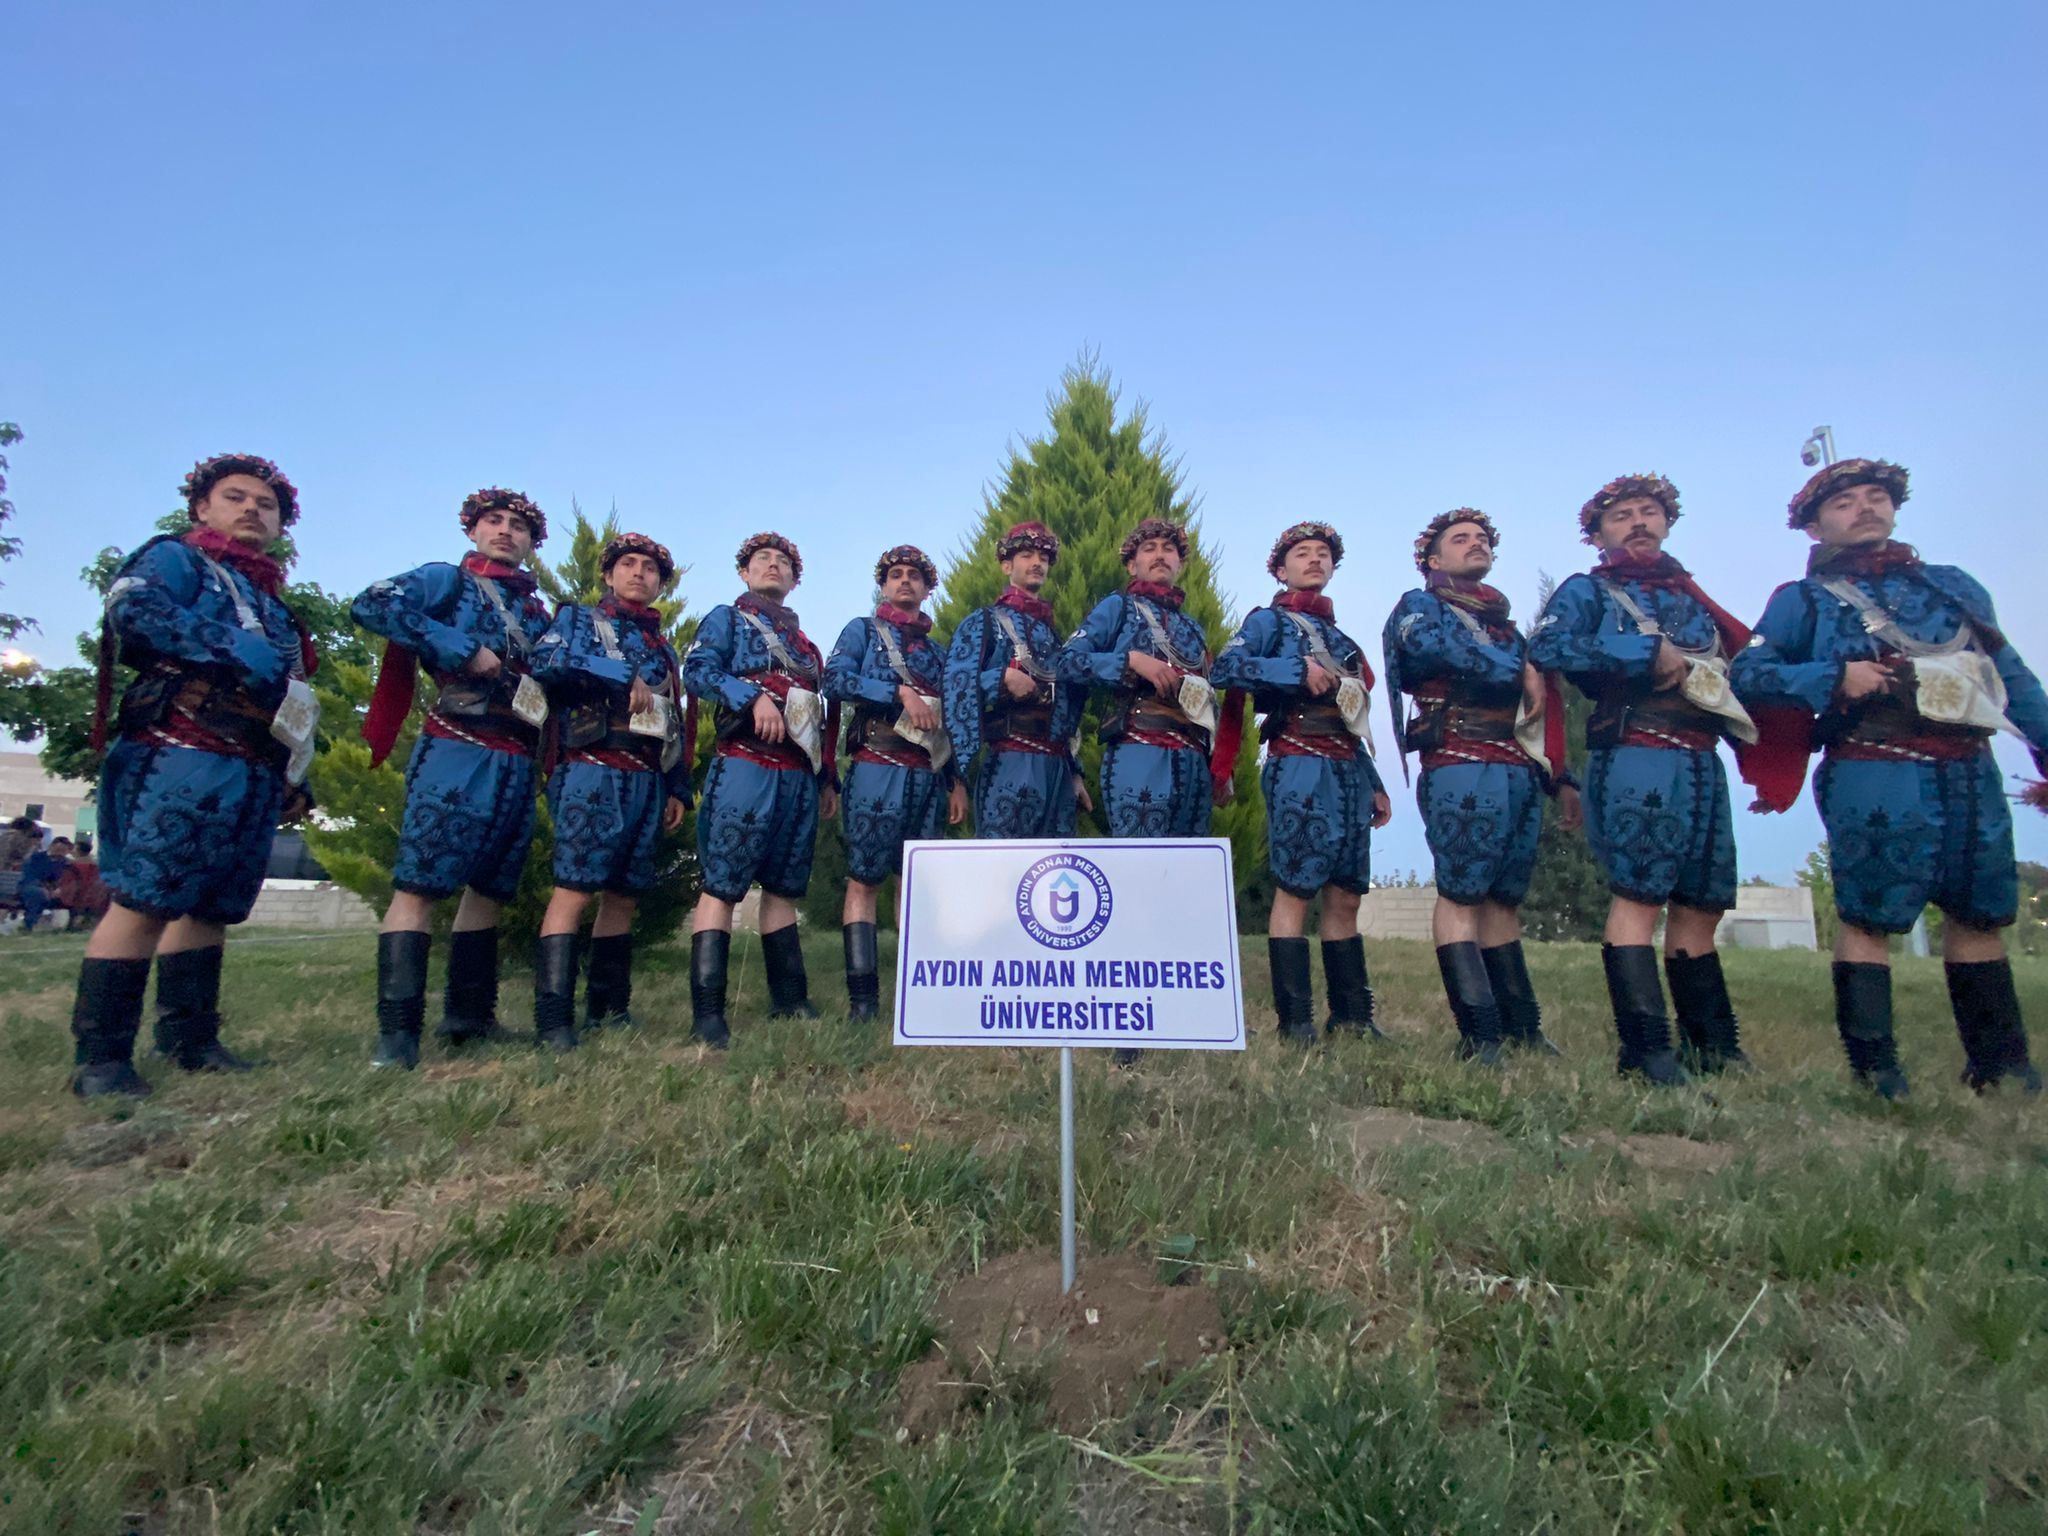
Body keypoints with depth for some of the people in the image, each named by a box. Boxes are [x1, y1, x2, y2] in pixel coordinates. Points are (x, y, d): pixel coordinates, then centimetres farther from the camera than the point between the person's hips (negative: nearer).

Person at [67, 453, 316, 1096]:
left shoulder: (271, 602, 27)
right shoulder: (175, 558, 8)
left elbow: (291, 701, 26)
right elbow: (134, 612, -14)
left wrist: (297, 780, 19)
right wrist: (240, 652, -18)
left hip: (258, 775, 7)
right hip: (187, 758, -7)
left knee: (209, 906, 9)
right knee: (143, 900, -11)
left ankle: (191, 1040, 15)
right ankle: (101, 1057, -6)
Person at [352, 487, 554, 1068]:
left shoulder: (537, 612, 21)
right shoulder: (447, 580, 5)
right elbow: (372, 605, -13)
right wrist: (461, 651, -16)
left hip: (517, 766, 7)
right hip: (457, 754, -6)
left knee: (489, 886, 10)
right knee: (418, 883, -10)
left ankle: (469, 1014, 19)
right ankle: (397, 1031, -9)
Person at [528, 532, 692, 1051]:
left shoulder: (664, 648, 25)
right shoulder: (578, 618, 11)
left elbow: (676, 726, 23)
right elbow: (547, 660, -12)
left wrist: (678, 789, 15)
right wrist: (623, 677, -11)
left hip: (649, 781, 6)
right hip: (594, 772, -5)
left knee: (624, 894, 7)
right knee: (575, 888, -14)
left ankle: (608, 1008, 15)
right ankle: (552, 1020, -13)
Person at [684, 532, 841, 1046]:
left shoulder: (804, 641, 26)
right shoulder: (726, 618, 11)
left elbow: (824, 713, 24)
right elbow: (698, 670, -7)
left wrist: (828, 777, 19)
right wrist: (754, 696, -21)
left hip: (800, 773, 6)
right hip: (746, 765, -6)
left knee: (783, 887, 9)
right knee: (723, 885, -9)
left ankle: (789, 1001, 15)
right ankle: (707, 1013, -9)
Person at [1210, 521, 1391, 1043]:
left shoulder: (1340, 636, 26)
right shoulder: (1269, 620, 6)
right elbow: (1224, 668, -13)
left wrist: (1375, 783, 21)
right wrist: (1298, 670, -17)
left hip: (1349, 770, 7)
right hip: (1299, 768, -7)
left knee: (1345, 895, 7)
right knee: (1295, 890, -8)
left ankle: (1352, 1016, 14)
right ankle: (1295, 1022, -4)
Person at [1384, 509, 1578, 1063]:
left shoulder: (1506, 624, 30)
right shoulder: (1419, 605, 10)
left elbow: (1538, 716, 29)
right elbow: (1437, 643, -16)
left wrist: (1560, 778, 20)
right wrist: (1520, 673, -10)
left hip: (1521, 773, 7)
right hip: (1463, 769, -7)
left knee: (1504, 897, 9)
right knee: (1462, 893, -11)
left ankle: (1521, 1027, 14)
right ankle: (1479, 1034, -11)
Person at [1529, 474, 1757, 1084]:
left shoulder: (1692, 596, 25)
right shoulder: (1588, 590, 7)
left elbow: (1739, 663, 29)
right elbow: (1546, 646, -13)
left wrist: (1731, 690, 7)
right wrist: (1648, 652, -14)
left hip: (1702, 763, 7)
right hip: (1635, 759, -6)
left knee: (1700, 903, 9)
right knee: (1639, 895, -12)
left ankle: (1713, 1047, 19)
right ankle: (1646, 1050, -10)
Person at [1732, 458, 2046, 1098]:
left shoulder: (1956, 585, 21)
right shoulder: (1806, 600, 6)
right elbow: (1747, 673, -3)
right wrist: (1835, 678, -14)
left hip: (1972, 773, 6)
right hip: (1875, 777, -5)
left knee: (1981, 914, 11)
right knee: (1870, 918, -5)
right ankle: (1873, 1068, 2)